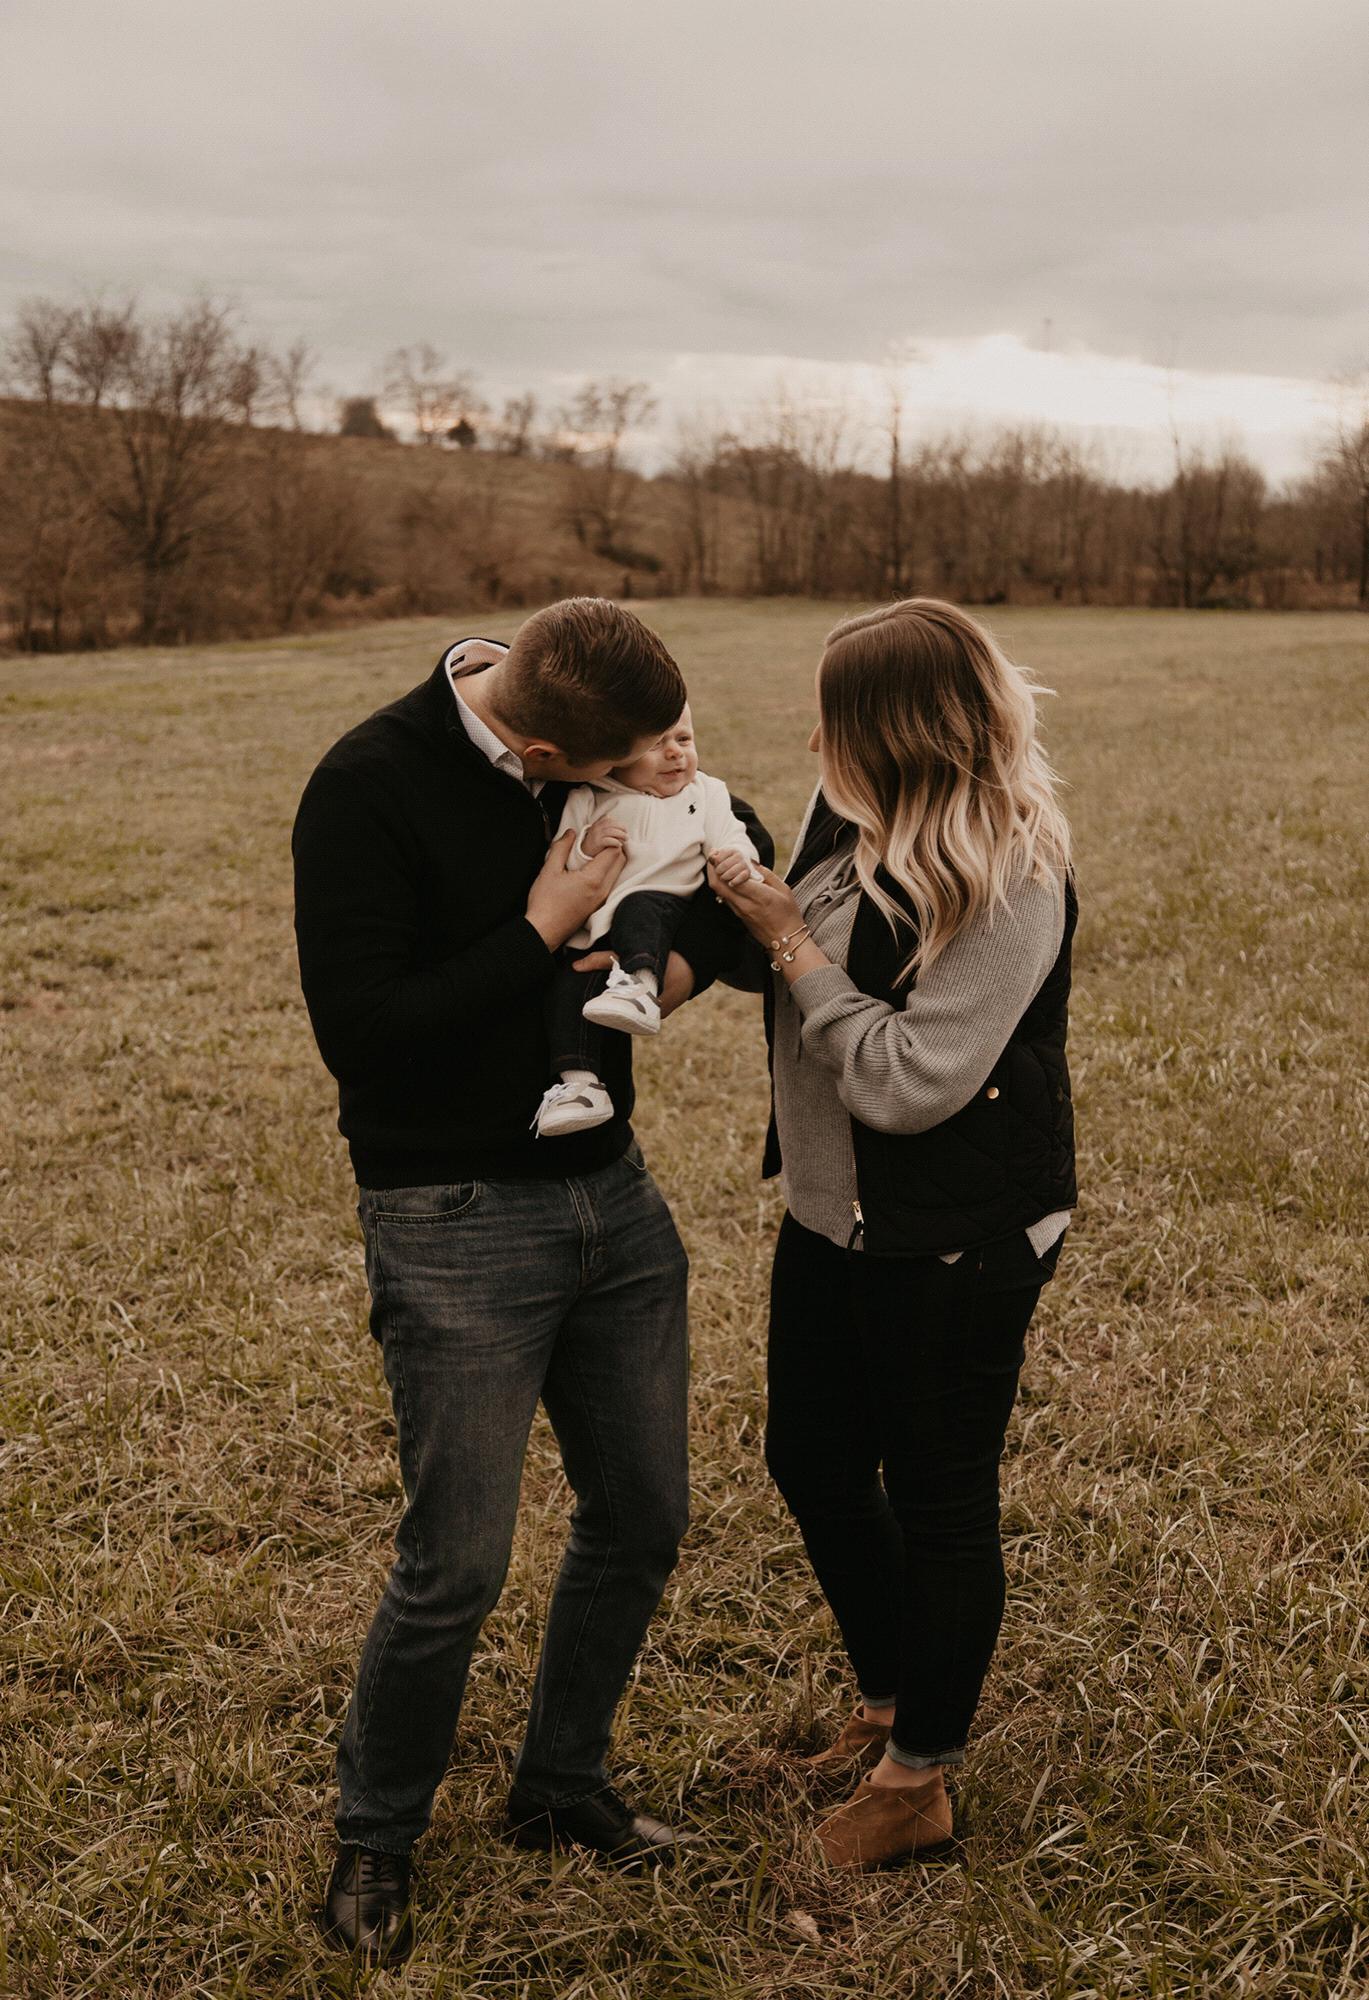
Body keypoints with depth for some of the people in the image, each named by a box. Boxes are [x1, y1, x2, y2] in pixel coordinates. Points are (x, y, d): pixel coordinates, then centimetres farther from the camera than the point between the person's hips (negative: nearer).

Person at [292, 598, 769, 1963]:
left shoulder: (608, 749, 0)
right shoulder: (370, 788, -18)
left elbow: (738, 845, 16)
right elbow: (358, 1032, -23)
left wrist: (690, 954, -5)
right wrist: (540, 933, -22)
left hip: (611, 1192, 7)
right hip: (455, 1224, -6)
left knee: (640, 1517, 14)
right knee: (456, 1566, 0)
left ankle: (560, 1788, 36)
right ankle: (373, 1839, 26)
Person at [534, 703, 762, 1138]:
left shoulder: (706, 793, 15)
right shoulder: (588, 801, 10)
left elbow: (731, 841, 5)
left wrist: (735, 864, -19)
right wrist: (585, 848, -13)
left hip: (664, 904, -1)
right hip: (593, 927, 1)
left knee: (639, 909, -34)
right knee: (568, 977, -22)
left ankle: (640, 987, -55)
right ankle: (579, 1084, -25)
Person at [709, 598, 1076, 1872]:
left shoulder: (1009, 883, -26)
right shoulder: (852, 814, -3)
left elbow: (908, 1082, -27)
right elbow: (817, 964, 6)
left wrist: (790, 939, -22)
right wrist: (739, 902, -11)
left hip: (956, 1243, -8)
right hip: (833, 1216, 9)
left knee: (935, 1499, 9)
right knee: (812, 1461, 21)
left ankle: (918, 1775, 31)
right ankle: (892, 1699, 45)